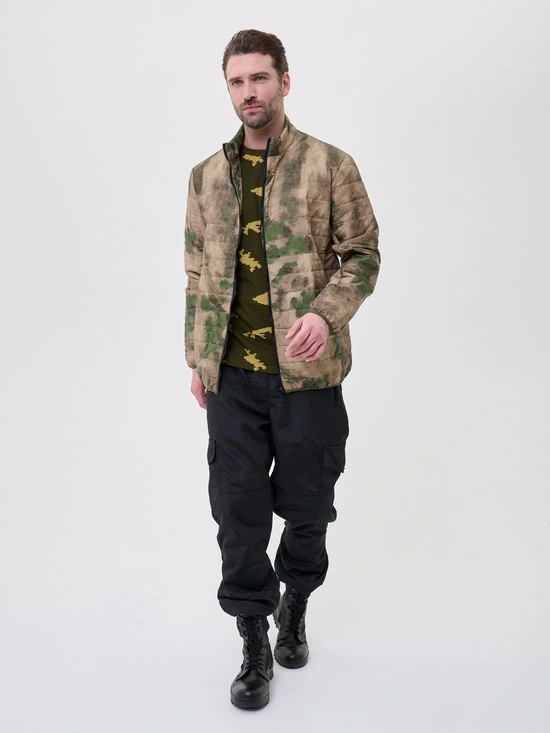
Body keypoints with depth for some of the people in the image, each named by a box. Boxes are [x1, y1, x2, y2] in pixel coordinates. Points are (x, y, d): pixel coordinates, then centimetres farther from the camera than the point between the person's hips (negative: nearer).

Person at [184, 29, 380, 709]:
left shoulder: (329, 165, -1)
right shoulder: (207, 175, 10)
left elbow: (363, 256, -1)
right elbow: (198, 273, 13)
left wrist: (325, 314, -19)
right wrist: (198, 358, 10)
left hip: (307, 373, -2)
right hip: (231, 376, 3)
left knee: (307, 502, 11)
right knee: (238, 510, 5)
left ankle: (294, 603, 40)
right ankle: (255, 646, 22)